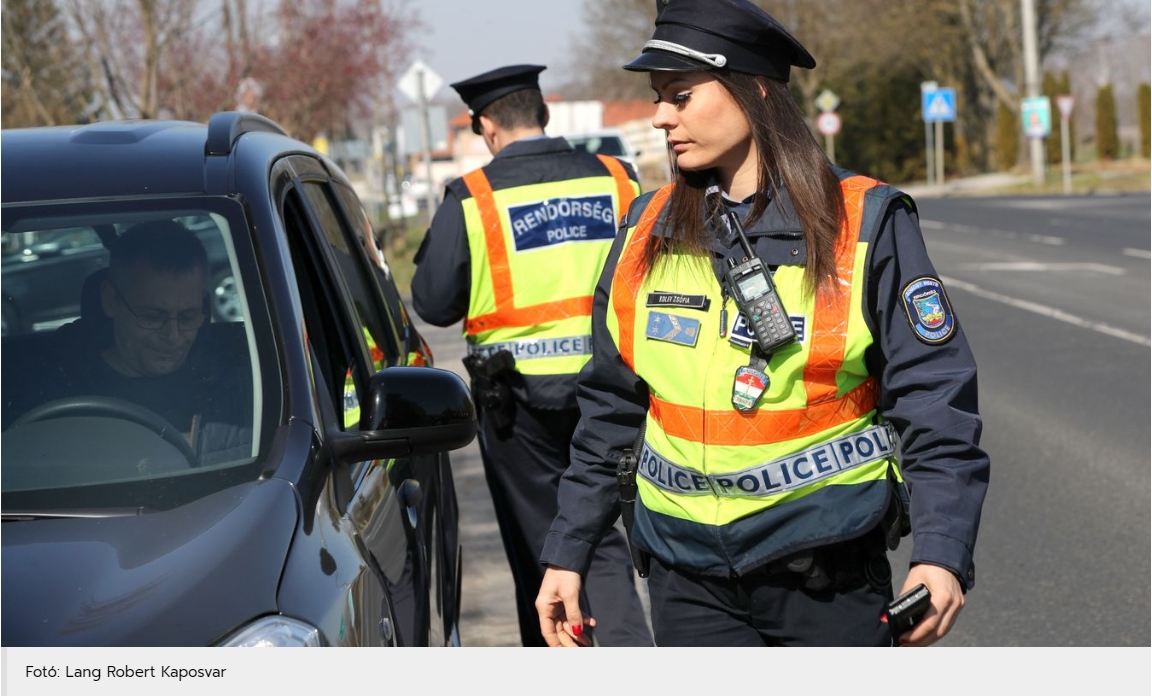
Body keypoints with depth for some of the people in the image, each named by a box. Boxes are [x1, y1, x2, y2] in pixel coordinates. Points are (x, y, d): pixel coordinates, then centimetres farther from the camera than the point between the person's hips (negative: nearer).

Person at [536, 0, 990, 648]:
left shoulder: (864, 224, -6)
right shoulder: (648, 232, 6)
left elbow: (935, 401, -9)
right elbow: (610, 410, 13)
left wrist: (942, 552, -22)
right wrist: (567, 552, 11)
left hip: (831, 577, -3)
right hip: (690, 580, 3)